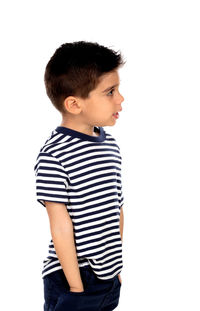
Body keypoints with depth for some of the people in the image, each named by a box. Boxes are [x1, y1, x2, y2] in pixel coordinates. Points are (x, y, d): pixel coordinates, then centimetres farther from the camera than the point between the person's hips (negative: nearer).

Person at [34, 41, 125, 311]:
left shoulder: (111, 144, 5)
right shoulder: (54, 156, -19)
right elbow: (61, 227, -17)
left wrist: (116, 267, 14)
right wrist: (76, 286, -13)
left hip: (109, 277, 7)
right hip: (71, 278, -7)